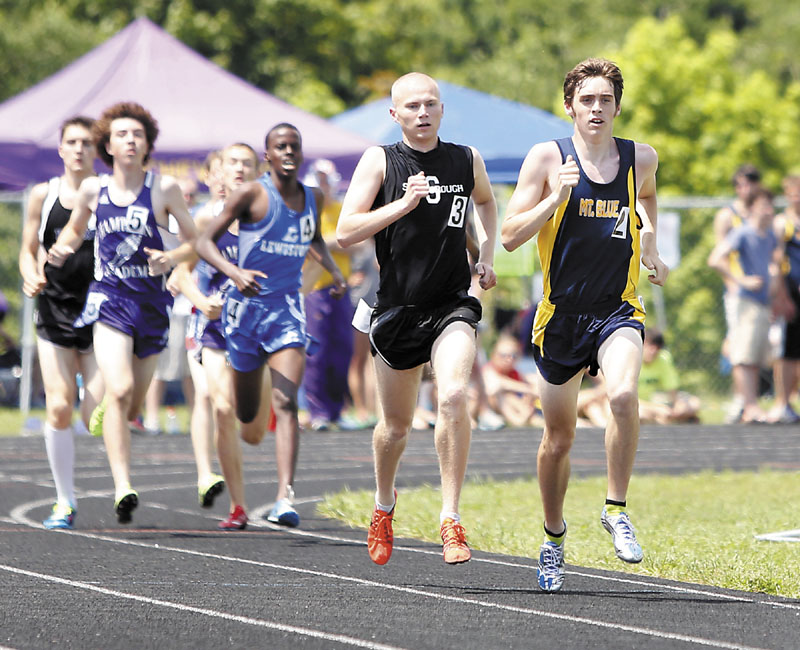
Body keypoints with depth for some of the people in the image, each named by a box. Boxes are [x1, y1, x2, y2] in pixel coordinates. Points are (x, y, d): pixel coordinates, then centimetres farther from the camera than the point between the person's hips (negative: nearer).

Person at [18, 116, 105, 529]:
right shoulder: (43, 196, 5)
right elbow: (29, 250, 13)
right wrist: (31, 276, -8)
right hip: (55, 311, 1)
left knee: (96, 421, -9)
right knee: (59, 408, -9)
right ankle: (64, 501, 3)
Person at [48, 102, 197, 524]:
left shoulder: (164, 188, -1)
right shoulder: (93, 189, 4)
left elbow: (193, 240, 5)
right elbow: (75, 228, 22)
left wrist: (171, 259, -15)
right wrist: (62, 249, 1)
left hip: (151, 302, 1)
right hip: (108, 298, -1)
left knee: (132, 407, 11)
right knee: (120, 390, -22)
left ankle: (103, 413, 49)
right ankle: (123, 489, -25)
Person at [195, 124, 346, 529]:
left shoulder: (313, 199, 8)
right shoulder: (252, 194, -8)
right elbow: (205, 242, -10)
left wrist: (334, 270, 11)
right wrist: (235, 272, -28)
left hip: (288, 311, 2)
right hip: (246, 308, -2)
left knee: (286, 404, -17)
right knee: (248, 421, 8)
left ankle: (285, 500, -27)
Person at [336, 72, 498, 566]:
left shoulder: (468, 161, 5)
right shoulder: (380, 160, -3)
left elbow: (486, 201, 29)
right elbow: (345, 233, -11)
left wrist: (487, 257, 15)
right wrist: (404, 204, -20)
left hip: (452, 305, 0)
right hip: (397, 307, 0)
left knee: (454, 396, -26)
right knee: (396, 424, 13)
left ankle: (451, 515, -17)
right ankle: (385, 502, 44)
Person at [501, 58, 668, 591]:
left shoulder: (641, 158, 3)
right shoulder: (547, 158, -5)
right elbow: (511, 236, -7)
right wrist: (556, 198, -20)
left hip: (619, 309, 0)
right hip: (562, 312, 0)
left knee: (624, 395, -30)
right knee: (559, 439, 10)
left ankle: (617, 508, -13)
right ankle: (554, 533, 34)